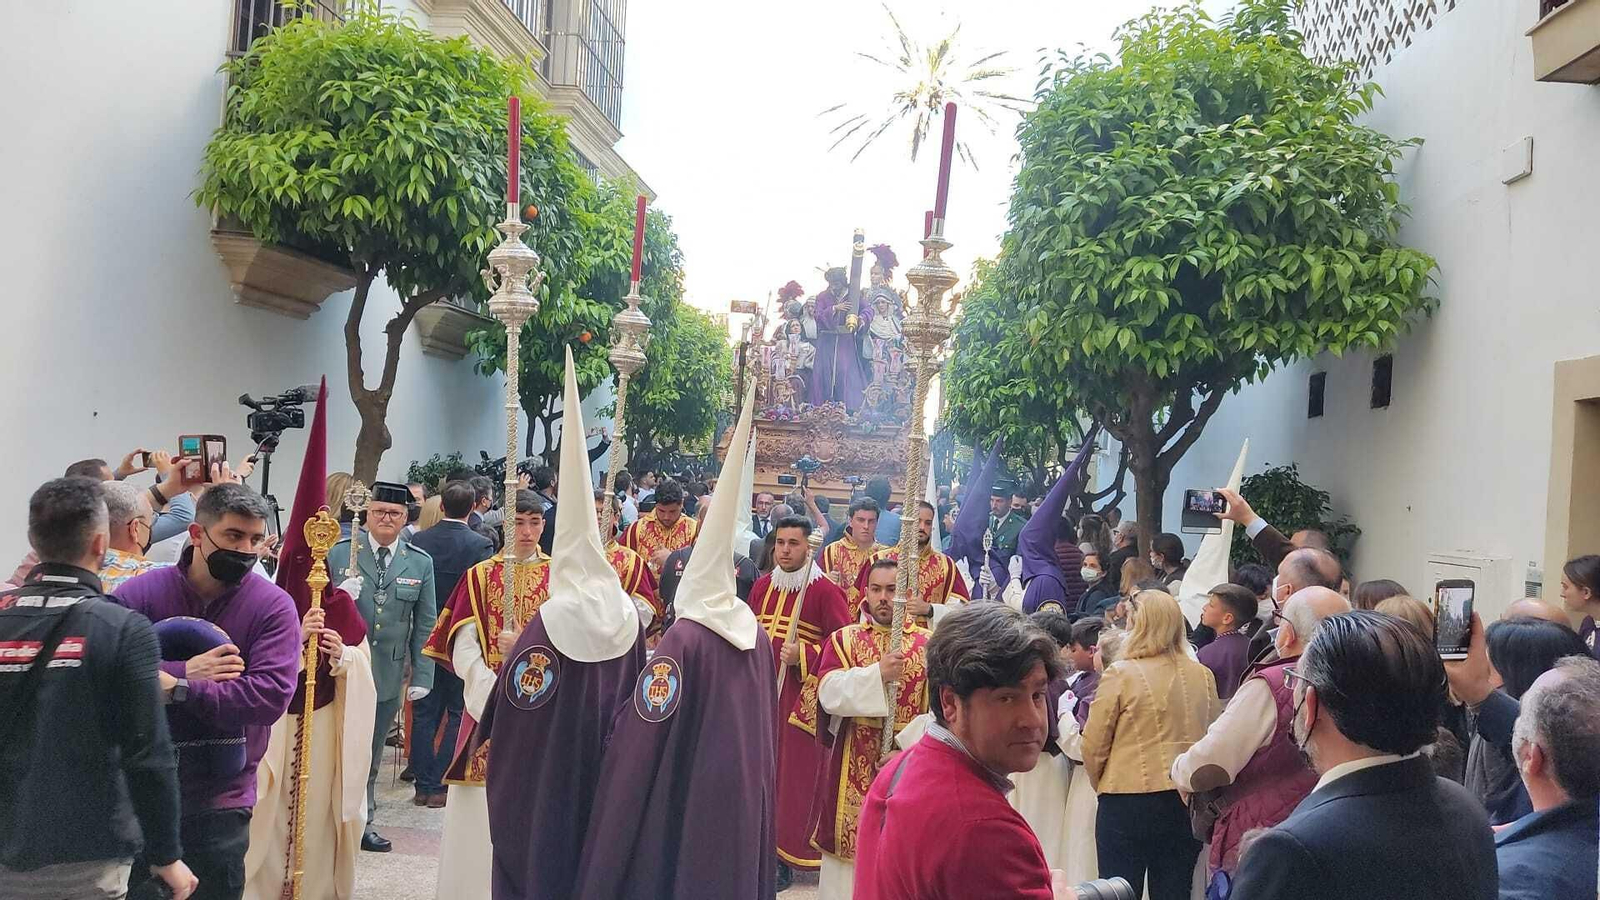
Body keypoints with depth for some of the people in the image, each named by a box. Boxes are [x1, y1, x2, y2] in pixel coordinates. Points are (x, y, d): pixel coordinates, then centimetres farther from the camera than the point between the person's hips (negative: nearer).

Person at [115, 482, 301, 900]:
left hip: (221, 800, -1)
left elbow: (271, 696, -19)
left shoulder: (273, 606, -7)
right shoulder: (139, 593, -3)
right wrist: (183, 671, -23)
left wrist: (179, 689, -24)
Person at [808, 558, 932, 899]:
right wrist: (877, 675, -24)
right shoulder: (844, 639, 4)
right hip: (853, 767, 0)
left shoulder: (928, 644, 2)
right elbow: (830, 694, -12)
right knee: (851, 844, 5)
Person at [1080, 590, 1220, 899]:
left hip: (1127, 802, -4)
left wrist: (1101, 784, 12)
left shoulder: (1120, 674, -11)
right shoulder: (1203, 675, 2)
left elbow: (1093, 745, -6)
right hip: (1187, 803, 5)